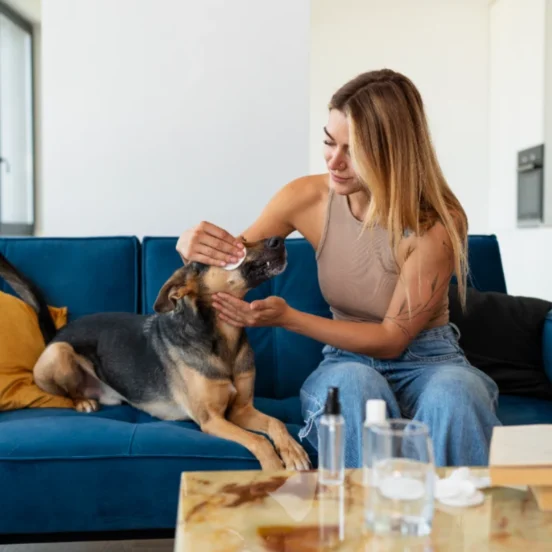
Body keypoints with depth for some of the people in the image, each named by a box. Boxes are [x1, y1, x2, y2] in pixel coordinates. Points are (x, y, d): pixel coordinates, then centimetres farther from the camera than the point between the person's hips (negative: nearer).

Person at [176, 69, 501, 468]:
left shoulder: (437, 223, -21)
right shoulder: (308, 197, -11)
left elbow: (393, 338, -15)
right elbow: (233, 266, 3)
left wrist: (287, 317, -26)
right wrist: (195, 247, -21)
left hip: (427, 360, -1)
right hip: (347, 361, 2)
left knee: (453, 393, -36)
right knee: (354, 384, -34)